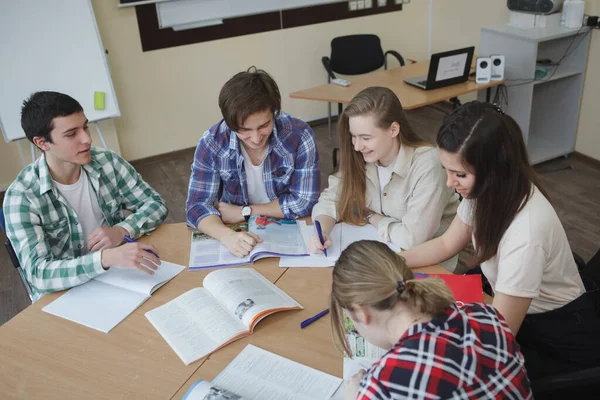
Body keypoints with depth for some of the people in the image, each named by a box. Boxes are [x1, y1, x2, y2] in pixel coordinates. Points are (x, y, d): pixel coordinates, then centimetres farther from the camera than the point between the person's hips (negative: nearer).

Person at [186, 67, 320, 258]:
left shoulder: (299, 135, -17)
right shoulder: (212, 143, -14)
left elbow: (304, 201, -14)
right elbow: (198, 206, -15)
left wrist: (244, 211, -14)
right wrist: (227, 236, -34)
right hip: (238, 234, 1)